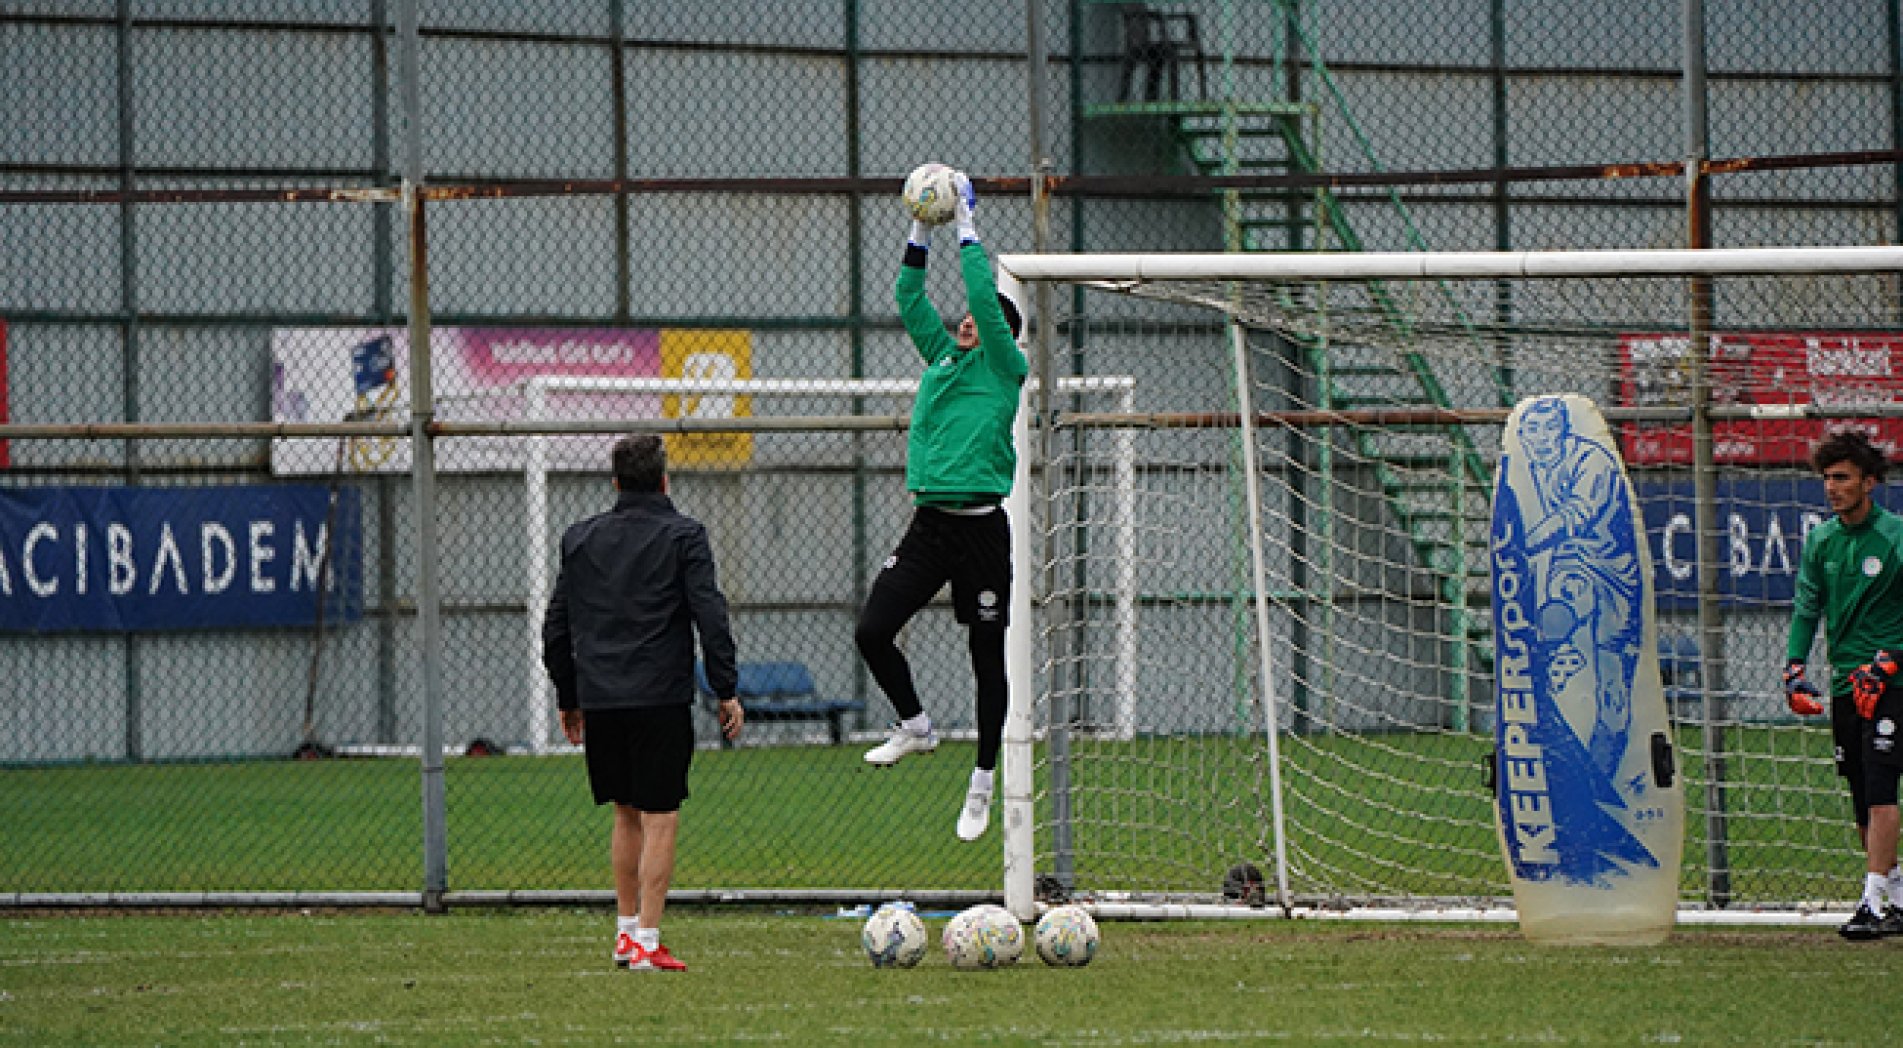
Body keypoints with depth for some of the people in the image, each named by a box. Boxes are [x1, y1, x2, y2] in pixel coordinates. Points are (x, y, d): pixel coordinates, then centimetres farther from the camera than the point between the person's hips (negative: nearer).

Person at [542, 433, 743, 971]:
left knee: (626, 814, 19)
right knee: (660, 819, -1)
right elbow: (710, 617, -8)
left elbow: (555, 625, 15)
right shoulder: (682, 536, -1)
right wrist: (727, 690, -2)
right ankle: (647, 943, -5)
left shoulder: (580, 538, 11)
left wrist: (567, 697, 23)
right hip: (661, 698, -4)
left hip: (599, 699, 4)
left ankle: (626, 931, 20)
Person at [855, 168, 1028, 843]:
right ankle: (914, 726, 18)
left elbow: (986, 301, -13)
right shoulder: (944, 359, 14)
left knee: (987, 657, 2)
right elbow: (910, 301, 14)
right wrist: (921, 235, 5)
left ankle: (982, 785, 10)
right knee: (872, 631, -5)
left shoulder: (1005, 370, -2)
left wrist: (967, 230, -9)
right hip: (928, 524, 6)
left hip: (980, 528, -6)